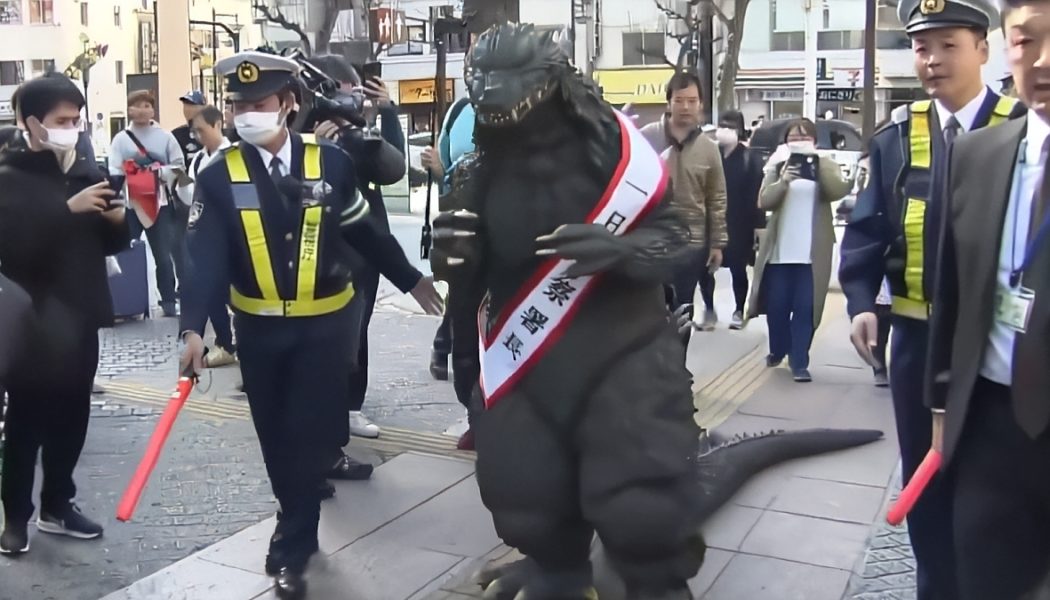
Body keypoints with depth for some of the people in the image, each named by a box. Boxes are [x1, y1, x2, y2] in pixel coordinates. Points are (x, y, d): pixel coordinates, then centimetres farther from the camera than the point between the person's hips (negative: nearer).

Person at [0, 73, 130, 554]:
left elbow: (108, 242, 13)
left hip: (80, 318, 5)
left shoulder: (83, 170, 10)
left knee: (71, 417, 11)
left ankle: (57, 505, 25)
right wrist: (68, 208, -28)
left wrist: (117, 219, -7)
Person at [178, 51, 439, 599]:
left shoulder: (331, 164, -6)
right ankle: (302, 523, 38)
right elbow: (205, 257, -15)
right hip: (259, 329, 2)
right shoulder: (219, 177, -7)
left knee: (310, 434, 0)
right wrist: (193, 328, -27)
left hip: (324, 325, -1)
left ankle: (290, 550, 12)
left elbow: (365, 233, 5)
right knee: (276, 437, 14)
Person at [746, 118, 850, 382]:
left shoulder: (826, 166, 4)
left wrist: (816, 160, -23)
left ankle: (799, 362, 4)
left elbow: (838, 191, -15)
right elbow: (763, 202, -6)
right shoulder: (777, 165, 6)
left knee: (805, 308, -3)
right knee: (777, 306, 8)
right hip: (780, 249, 1)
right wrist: (782, 182, -24)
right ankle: (777, 350, 31)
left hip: (813, 252, -1)